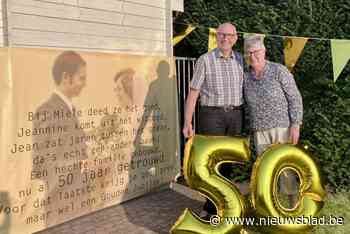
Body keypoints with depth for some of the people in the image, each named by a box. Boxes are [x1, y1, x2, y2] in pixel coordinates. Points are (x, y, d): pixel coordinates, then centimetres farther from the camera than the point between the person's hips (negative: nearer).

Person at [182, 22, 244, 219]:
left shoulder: (241, 60, 8)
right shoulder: (205, 60, -3)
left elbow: (246, 89, 12)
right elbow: (193, 93, -5)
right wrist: (188, 123, -11)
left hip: (236, 115, 4)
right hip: (212, 115, -4)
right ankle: (213, 207, 10)